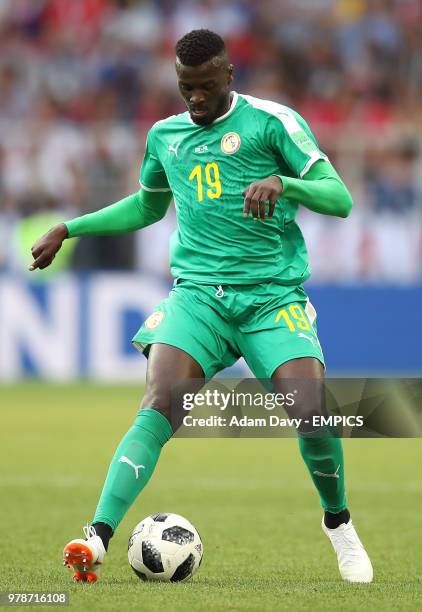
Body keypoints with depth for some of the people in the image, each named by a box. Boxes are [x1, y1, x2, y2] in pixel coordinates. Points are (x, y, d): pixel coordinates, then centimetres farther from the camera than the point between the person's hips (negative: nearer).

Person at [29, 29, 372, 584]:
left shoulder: (271, 120, 0)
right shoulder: (164, 136, 15)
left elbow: (340, 199, -5)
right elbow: (148, 205, 35)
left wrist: (282, 182, -23)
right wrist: (69, 229, 30)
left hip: (274, 296, -2)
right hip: (198, 293, 2)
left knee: (312, 413, -18)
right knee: (159, 407, -21)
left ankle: (338, 522, 12)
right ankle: (98, 536, -31)